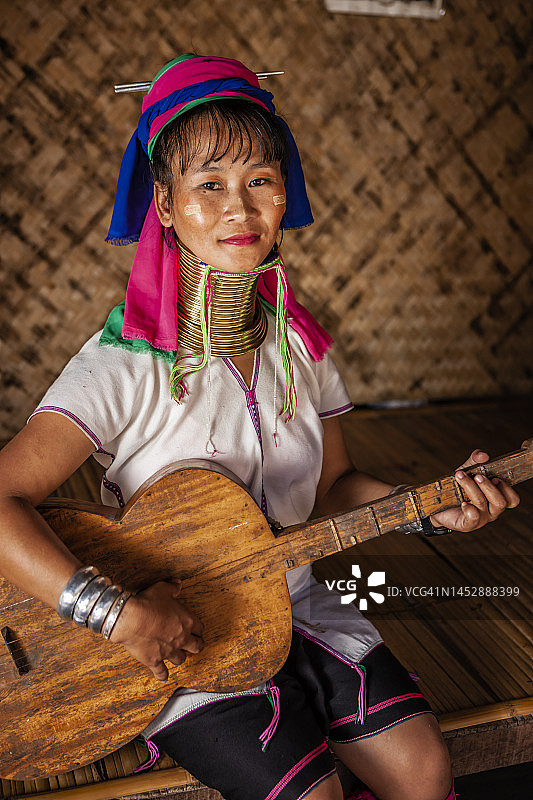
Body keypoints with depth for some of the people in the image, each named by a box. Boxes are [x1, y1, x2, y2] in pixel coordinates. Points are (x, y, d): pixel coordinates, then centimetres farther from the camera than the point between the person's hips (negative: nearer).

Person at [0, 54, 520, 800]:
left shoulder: (299, 344, -2)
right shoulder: (128, 363, -20)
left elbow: (332, 485, 8)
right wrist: (120, 613, -34)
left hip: (295, 605, 5)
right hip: (177, 643, -4)